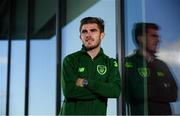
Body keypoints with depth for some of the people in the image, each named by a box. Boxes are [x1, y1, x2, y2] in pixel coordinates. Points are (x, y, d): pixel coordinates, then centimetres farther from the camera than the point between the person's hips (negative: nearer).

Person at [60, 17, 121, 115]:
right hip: (71, 112, -1)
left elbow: (116, 91, -7)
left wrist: (86, 83, -12)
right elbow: (69, 91, -10)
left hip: (98, 112, 2)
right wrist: (102, 90, -8)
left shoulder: (110, 63, 9)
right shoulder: (70, 60, 3)